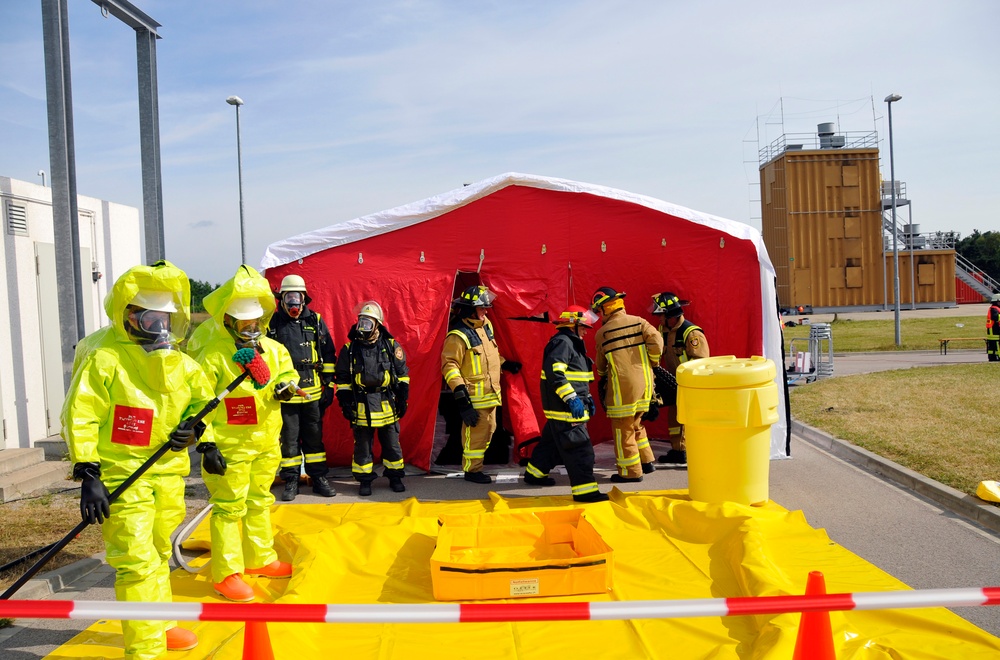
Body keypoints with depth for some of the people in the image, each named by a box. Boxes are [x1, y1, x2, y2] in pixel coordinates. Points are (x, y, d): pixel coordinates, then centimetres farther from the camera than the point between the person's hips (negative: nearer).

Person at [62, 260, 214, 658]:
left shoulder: (179, 362, 7)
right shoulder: (104, 357, -13)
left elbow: (202, 398, 21)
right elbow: (80, 416, -15)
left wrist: (195, 428, 0)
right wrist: (88, 474, -19)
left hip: (168, 473, 7)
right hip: (121, 476, -7)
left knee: (159, 555, 21)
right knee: (137, 562, -10)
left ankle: (161, 626, 38)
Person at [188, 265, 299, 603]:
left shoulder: (272, 348, 4)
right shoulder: (211, 356, -15)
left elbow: (287, 374, 16)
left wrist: (285, 386, -10)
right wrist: (206, 446, -18)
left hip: (266, 444, 7)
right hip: (230, 447, -7)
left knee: (259, 502, 20)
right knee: (229, 508, 0)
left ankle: (260, 558, 36)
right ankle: (226, 574, 11)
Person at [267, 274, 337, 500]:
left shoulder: (316, 321, 5)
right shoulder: (272, 323, 1)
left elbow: (329, 354, 8)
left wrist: (329, 384, 5)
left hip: (313, 391, 1)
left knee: (315, 436, 10)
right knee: (288, 438, 6)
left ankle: (319, 478, 20)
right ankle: (290, 481, 17)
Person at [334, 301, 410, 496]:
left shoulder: (391, 346, 0)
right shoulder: (349, 349, 0)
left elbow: (402, 374, 6)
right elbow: (342, 379, 5)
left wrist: (402, 399, 2)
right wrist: (345, 402, -2)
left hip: (387, 405, 0)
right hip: (361, 406, 0)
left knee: (392, 444, 10)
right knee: (362, 446, 7)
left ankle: (395, 477, 24)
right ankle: (364, 480, 19)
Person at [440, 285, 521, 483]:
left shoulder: (485, 325, 9)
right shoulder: (458, 336, -18)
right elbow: (449, 365, -21)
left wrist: (506, 364, 21)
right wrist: (460, 395, -25)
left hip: (490, 393, 9)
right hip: (474, 398, -9)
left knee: (488, 430, 18)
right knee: (475, 433, -2)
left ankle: (476, 464, 33)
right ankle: (472, 470, 13)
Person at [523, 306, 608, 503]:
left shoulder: (572, 343, 20)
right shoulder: (562, 342, -14)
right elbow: (554, 372, -26)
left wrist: (587, 398, 21)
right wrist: (571, 398, -28)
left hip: (562, 409, 11)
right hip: (564, 408, -11)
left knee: (552, 441, 22)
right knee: (579, 448, -11)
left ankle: (534, 474, 37)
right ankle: (585, 490, -10)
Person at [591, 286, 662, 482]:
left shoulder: (602, 334, -2)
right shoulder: (638, 322, 3)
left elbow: (601, 365, 9)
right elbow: (656, 342, -10)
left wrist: (602, 376, 32)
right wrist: (652, 362, 9)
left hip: (622, 387, -5)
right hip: (644, 383, 5)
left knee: (623, 429, 5)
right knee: (636, 424, 22)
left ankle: (631, 471, 10)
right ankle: (646, 461, 27)